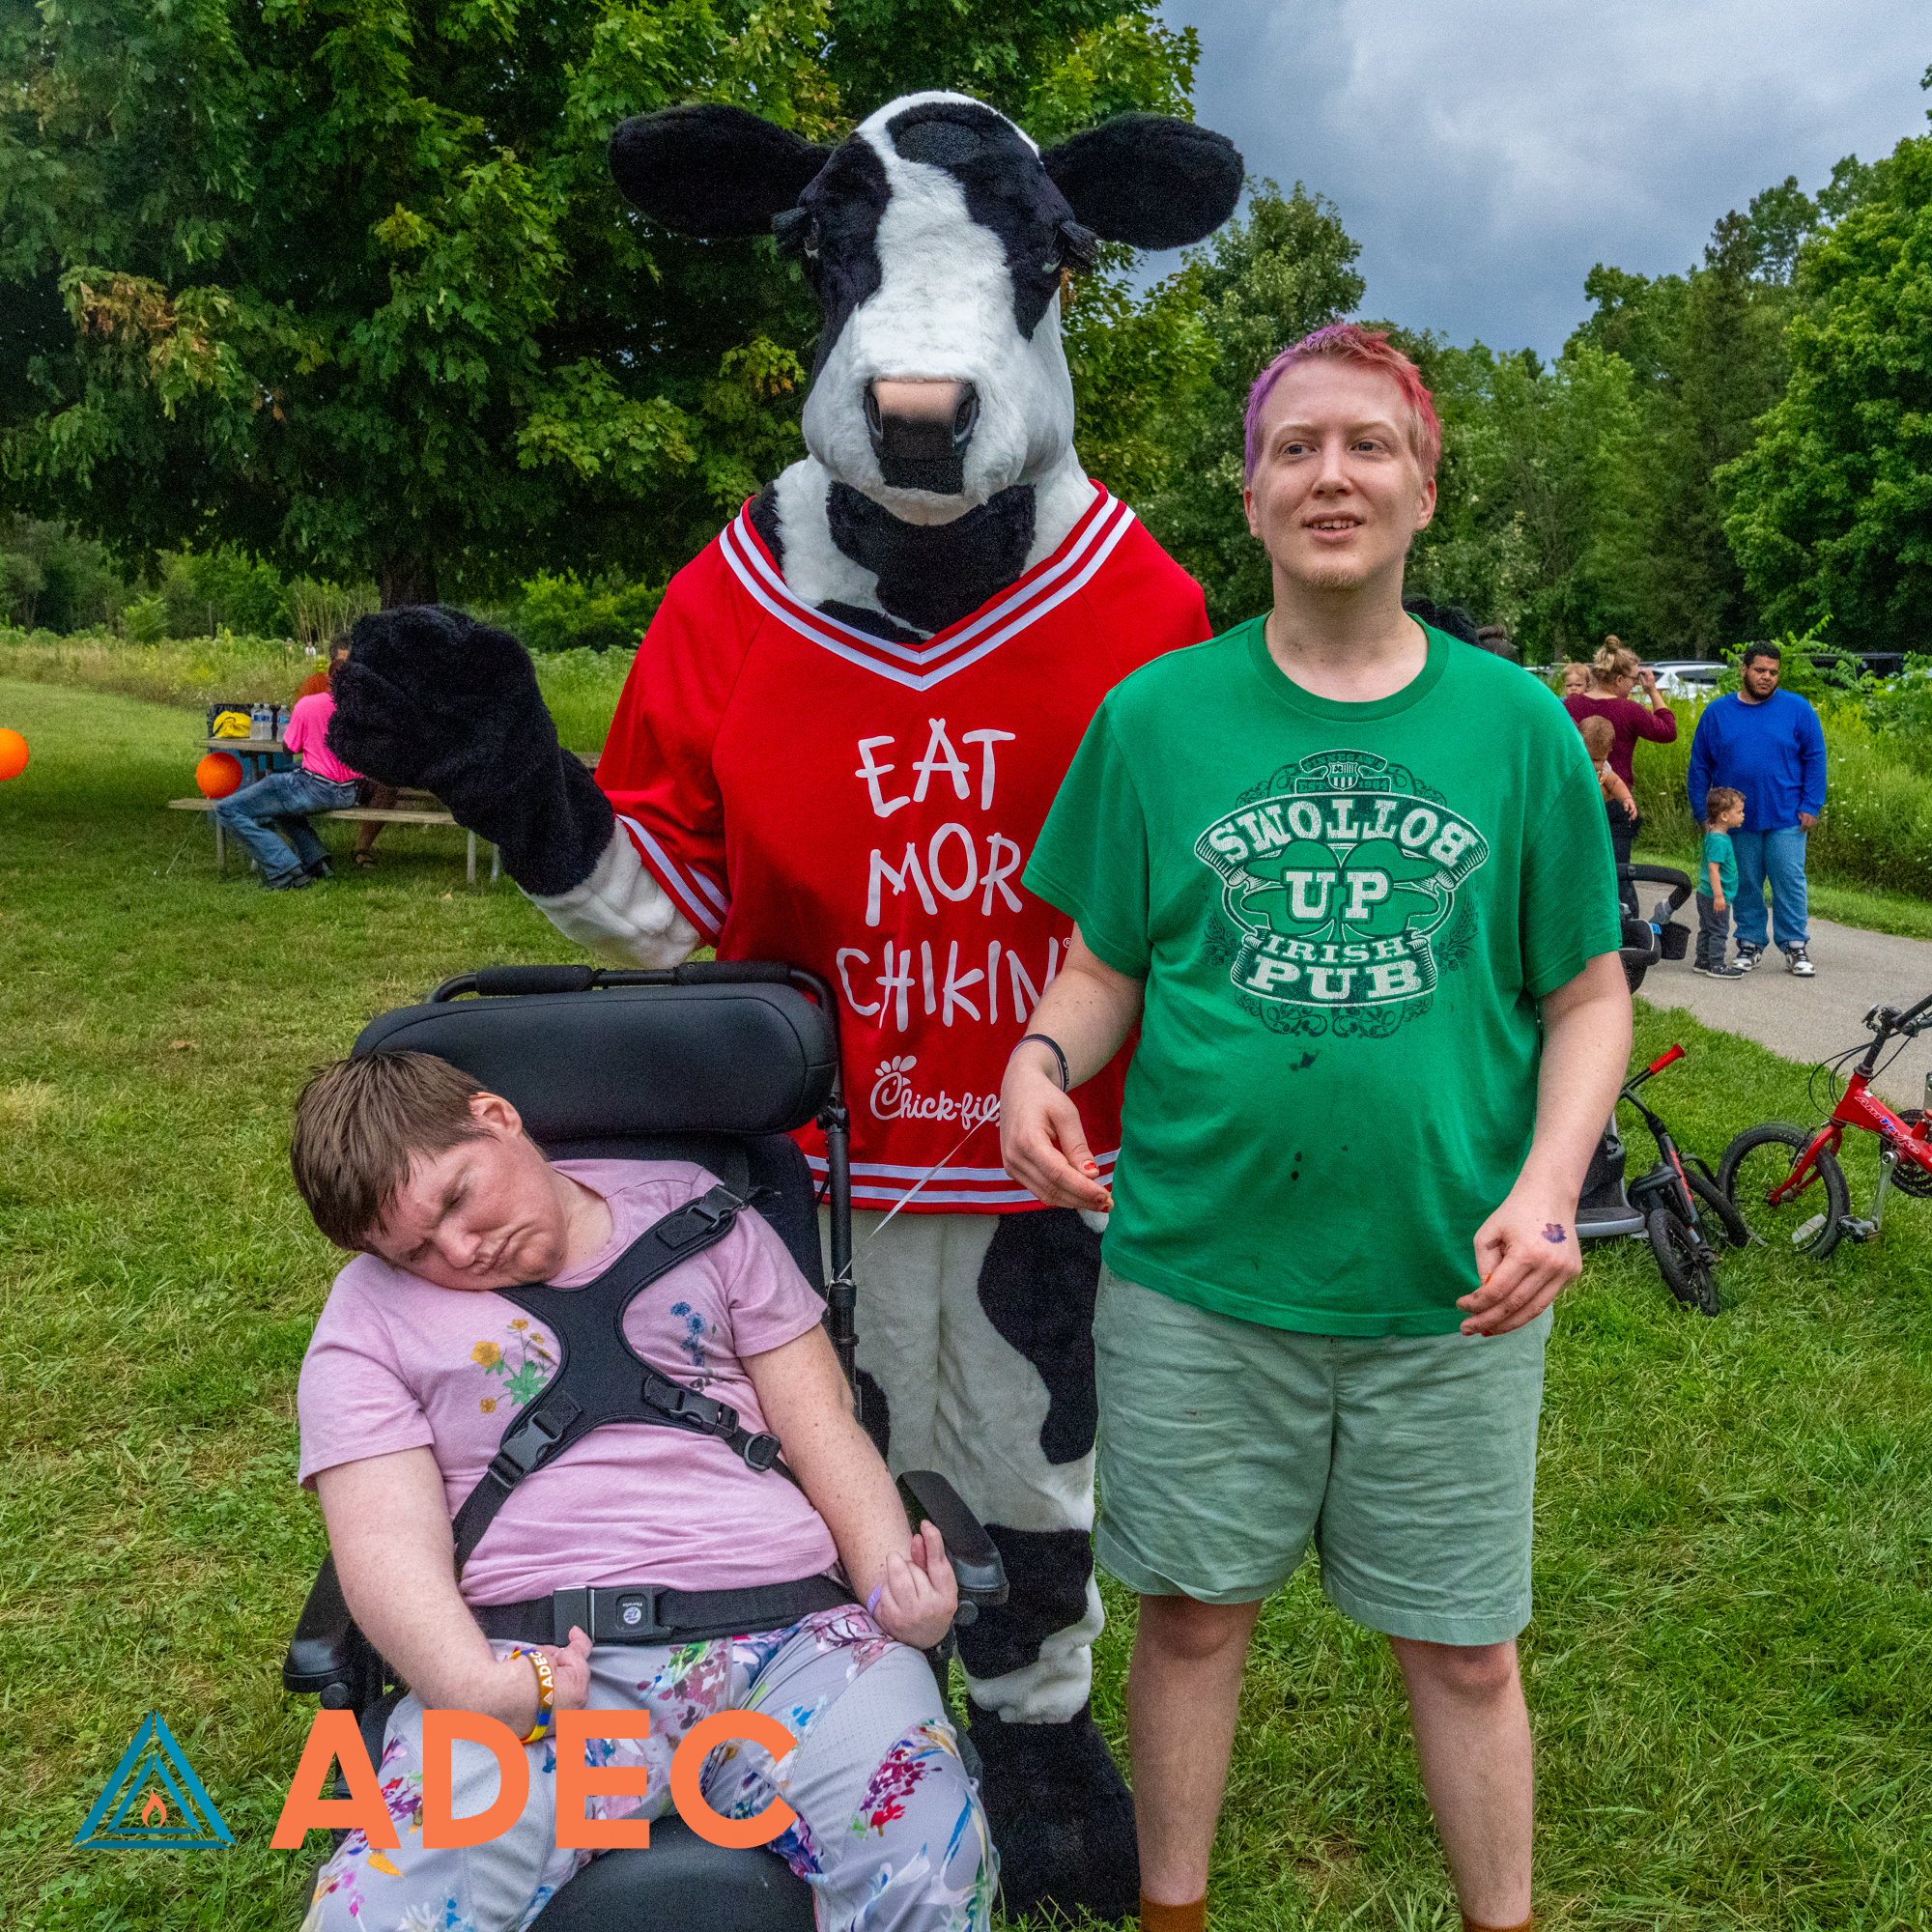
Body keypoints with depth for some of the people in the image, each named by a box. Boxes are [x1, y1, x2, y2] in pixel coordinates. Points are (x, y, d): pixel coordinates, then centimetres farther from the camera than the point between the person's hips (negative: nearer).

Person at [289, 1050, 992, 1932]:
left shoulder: (691, 1207, 17)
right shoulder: (373, 1310, 14)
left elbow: (824, 1428, 13)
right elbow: (388, 1542, 1)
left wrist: (894, 1581, -6)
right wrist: (474, 1686, -20)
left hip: (791, 1632, 1)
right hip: (541, 1662, 0)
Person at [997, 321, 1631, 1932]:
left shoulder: (1517, 725, 0)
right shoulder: (1156, 715, -1)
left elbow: (1589, 993, 4)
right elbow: (1102, 965, 6)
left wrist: (1549, 1185, -11)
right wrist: (1041, 1059, -16)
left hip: (1451, 1289, 0)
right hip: (1198, 1272, 0)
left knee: (1465, 1647, 14)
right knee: (1195, 1613, 16)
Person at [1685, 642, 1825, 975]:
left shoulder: (1797, 709, 2)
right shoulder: (1717, 712, 5)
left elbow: (1815, 758, 3)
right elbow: (1700, 766, 9)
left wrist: (1811, 806, -4)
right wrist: (1702, 813, 5)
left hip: (1787, 820, -1)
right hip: (1736, 820, 1)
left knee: (1789, 882, -2)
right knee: (1745, 885, 9)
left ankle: (1795, 947, 8)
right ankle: (1750, 944, 20)